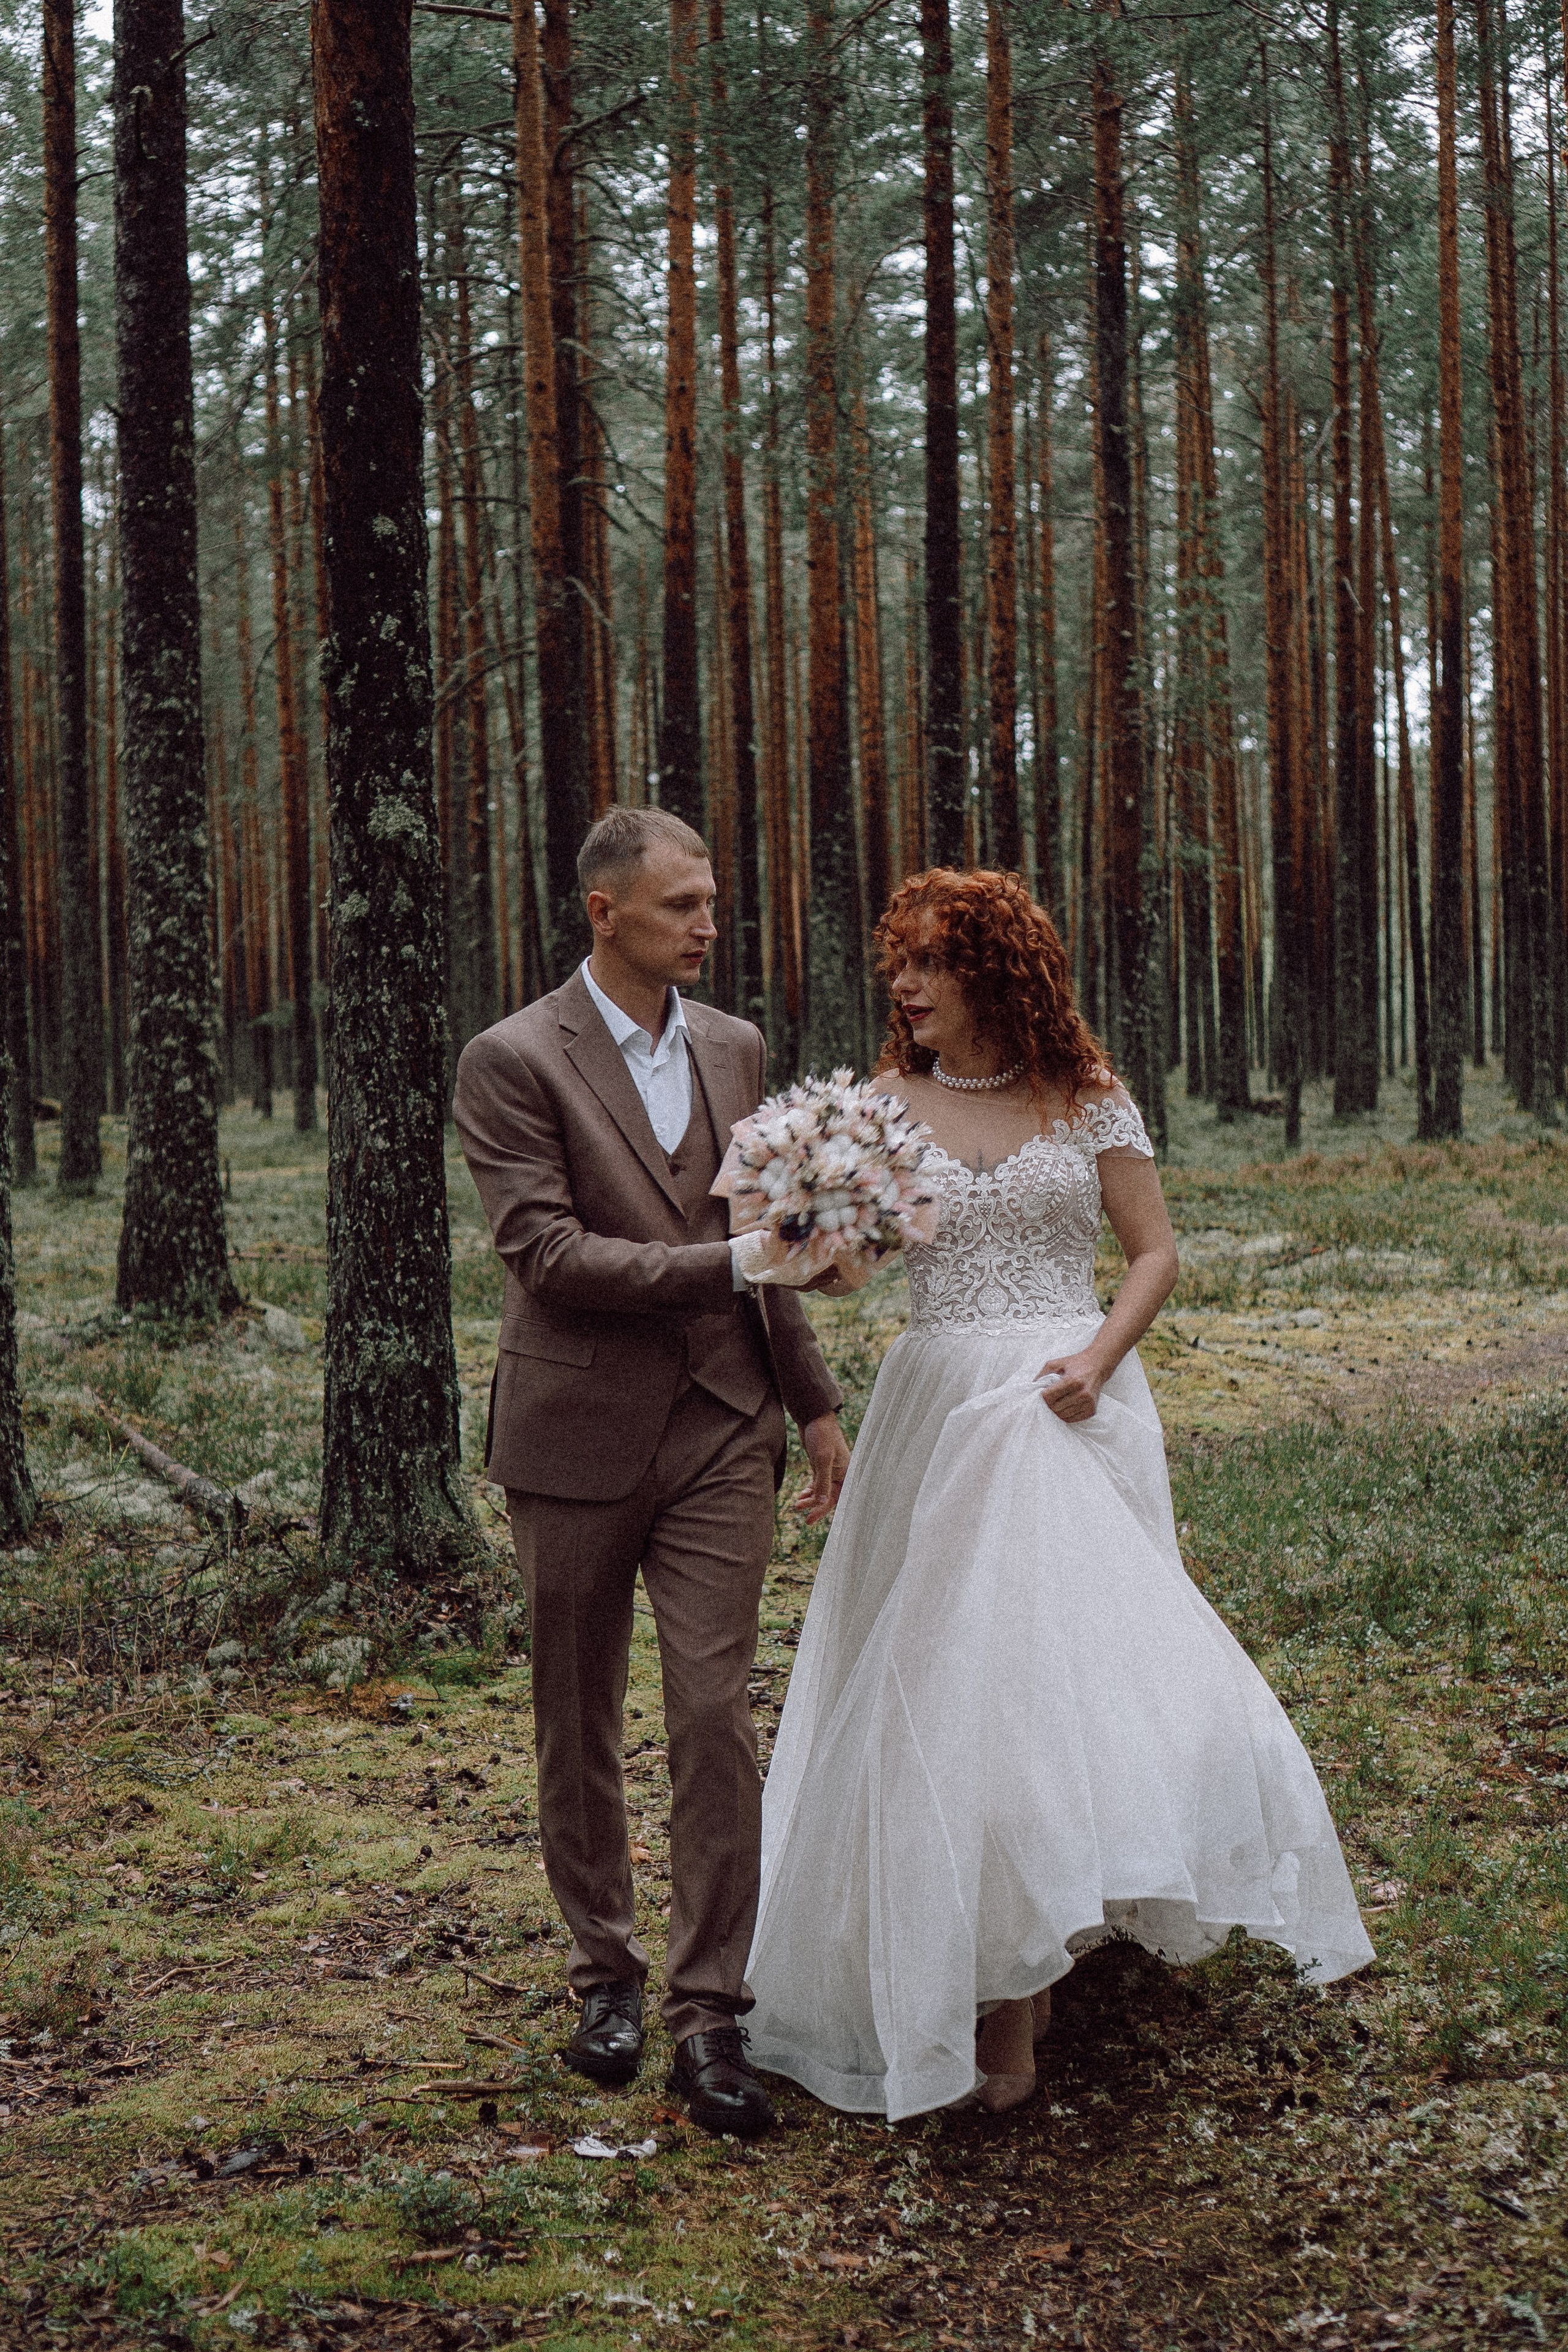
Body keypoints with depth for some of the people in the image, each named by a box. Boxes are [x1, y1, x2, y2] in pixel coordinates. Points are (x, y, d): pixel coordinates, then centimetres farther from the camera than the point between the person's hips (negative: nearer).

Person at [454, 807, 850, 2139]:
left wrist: (816, 1401, 16)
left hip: (722, 1432, 3)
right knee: (580, 1726, 10)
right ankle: (607, 1971, 28)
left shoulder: (734, 1050, 9)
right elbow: (547, 1252, -17)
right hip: (579, 1439, -3)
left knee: (718, 1722, -4)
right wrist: (732, 1263, -21)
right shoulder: (513, 1062, -8)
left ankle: (710, 2015, 2)